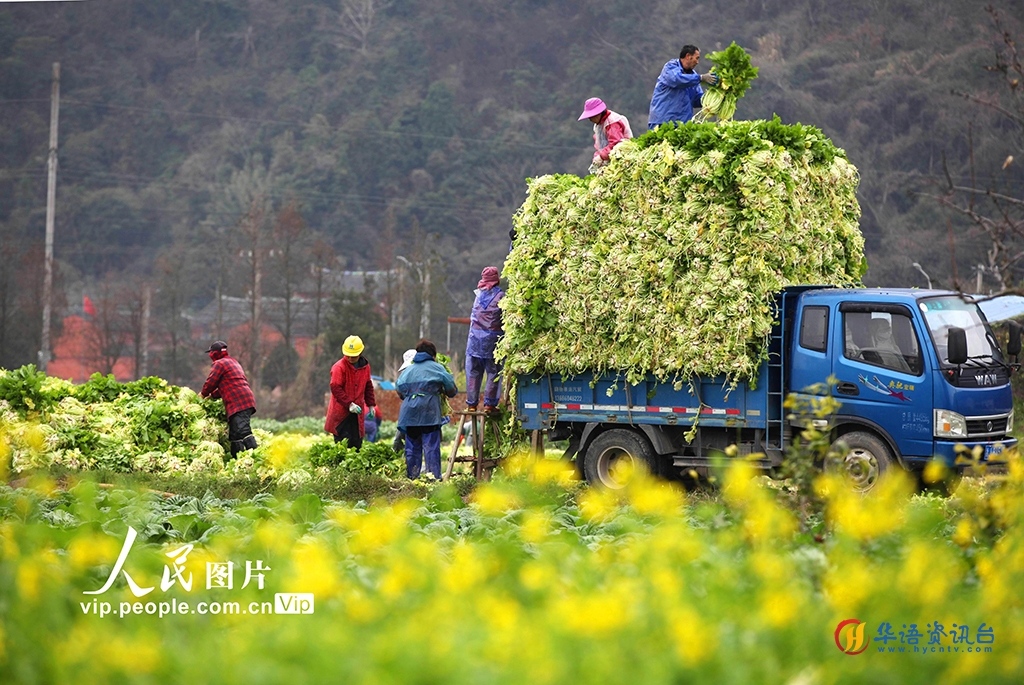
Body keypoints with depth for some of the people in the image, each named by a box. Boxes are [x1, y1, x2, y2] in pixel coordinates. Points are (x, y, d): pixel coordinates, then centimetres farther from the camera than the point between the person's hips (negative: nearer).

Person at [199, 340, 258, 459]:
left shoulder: (220, 363, -1)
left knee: (242, 431, -22)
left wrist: (203, 394, 18)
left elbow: (211, 382, -1)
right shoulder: (233, 362, 28)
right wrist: (212, 395, 29)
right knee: (234, 434, 13)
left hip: (238, 403, -10)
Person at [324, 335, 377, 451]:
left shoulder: (365, 366, 8)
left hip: (357, 412, 6)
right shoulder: (339, 367, -12)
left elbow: (368, 386, 19)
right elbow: (335, 388, -16)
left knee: (357, 443, 8)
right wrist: (349, 404, -22)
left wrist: (371, 404, 15)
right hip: (341, 412, -6)